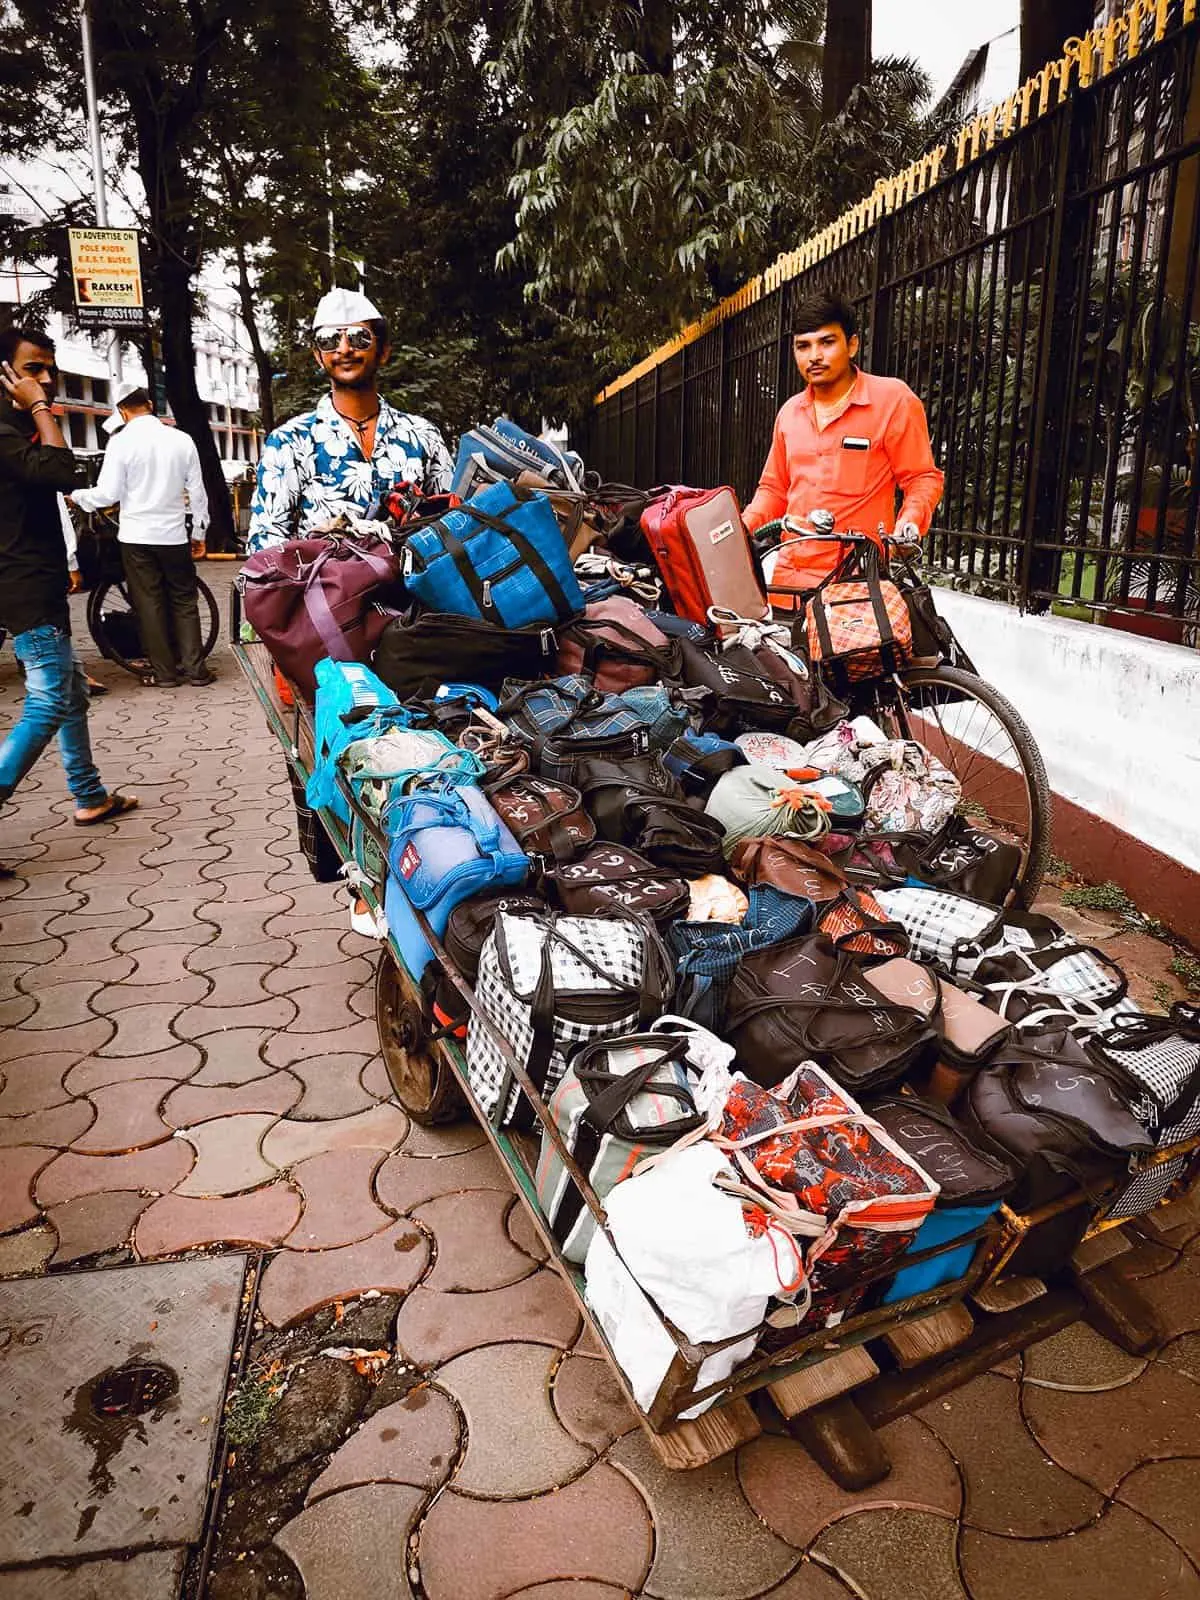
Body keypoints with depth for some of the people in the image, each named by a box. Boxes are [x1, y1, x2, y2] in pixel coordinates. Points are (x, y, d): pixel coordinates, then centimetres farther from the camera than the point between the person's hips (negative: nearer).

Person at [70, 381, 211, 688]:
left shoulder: (122, 441, -8)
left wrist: (78, 496, 11)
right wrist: (200, 530, 15)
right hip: (174, 535, 2)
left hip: (137, 536, -2)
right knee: (184, 601, 10)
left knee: (149, 603, 5)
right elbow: (197, 491, 4)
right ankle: (195, 669, 8)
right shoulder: (182, 439, 0)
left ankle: (164, 672, 7)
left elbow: (108, 494, -8)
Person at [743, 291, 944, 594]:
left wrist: (910, 521, -19)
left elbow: (923, 478, 0)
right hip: (789, 574, 5)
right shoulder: (789, 411, 16)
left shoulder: (893, 399, -2)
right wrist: (744, 526, 6)